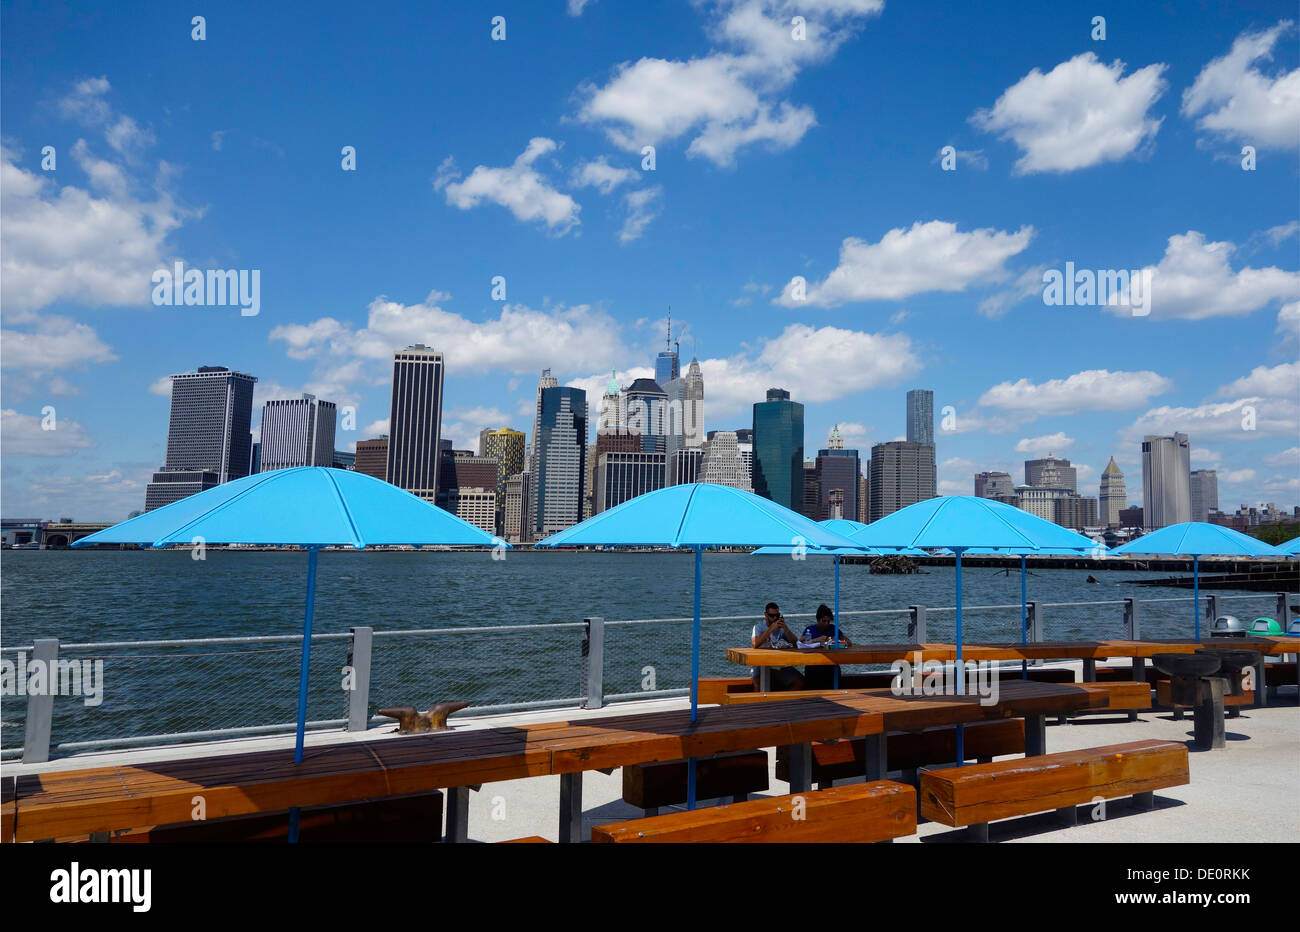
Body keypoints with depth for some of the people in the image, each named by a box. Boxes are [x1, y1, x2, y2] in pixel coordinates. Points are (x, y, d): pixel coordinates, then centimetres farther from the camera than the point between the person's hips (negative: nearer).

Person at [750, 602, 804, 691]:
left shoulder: (783, 626, 12)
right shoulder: (759, 626, 2)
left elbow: (795, 643, -2)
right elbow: (755, 644, -17)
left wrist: (785, 628, -16)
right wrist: (771, 629, -21)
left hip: (782, 666, 4)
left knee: (799, 682, -18)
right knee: (759, 684, -32)